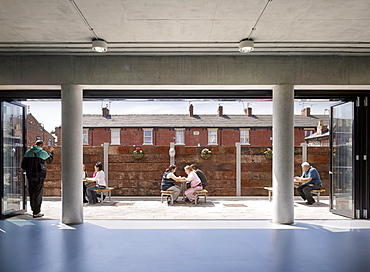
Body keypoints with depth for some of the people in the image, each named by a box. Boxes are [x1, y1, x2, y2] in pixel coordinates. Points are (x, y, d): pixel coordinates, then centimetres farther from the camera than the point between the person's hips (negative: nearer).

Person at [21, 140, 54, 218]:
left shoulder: (28, 152, 5)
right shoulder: (43, 153, -6)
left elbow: (23, 165, 6)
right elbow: (49, 161, 13)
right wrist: (51, 152, 27)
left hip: (30, 175, 4)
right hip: (39, 176, -4)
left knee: (31, 193, 12)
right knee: (38, 193, 0)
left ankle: (34, 209, 21)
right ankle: (36, 212, 2)